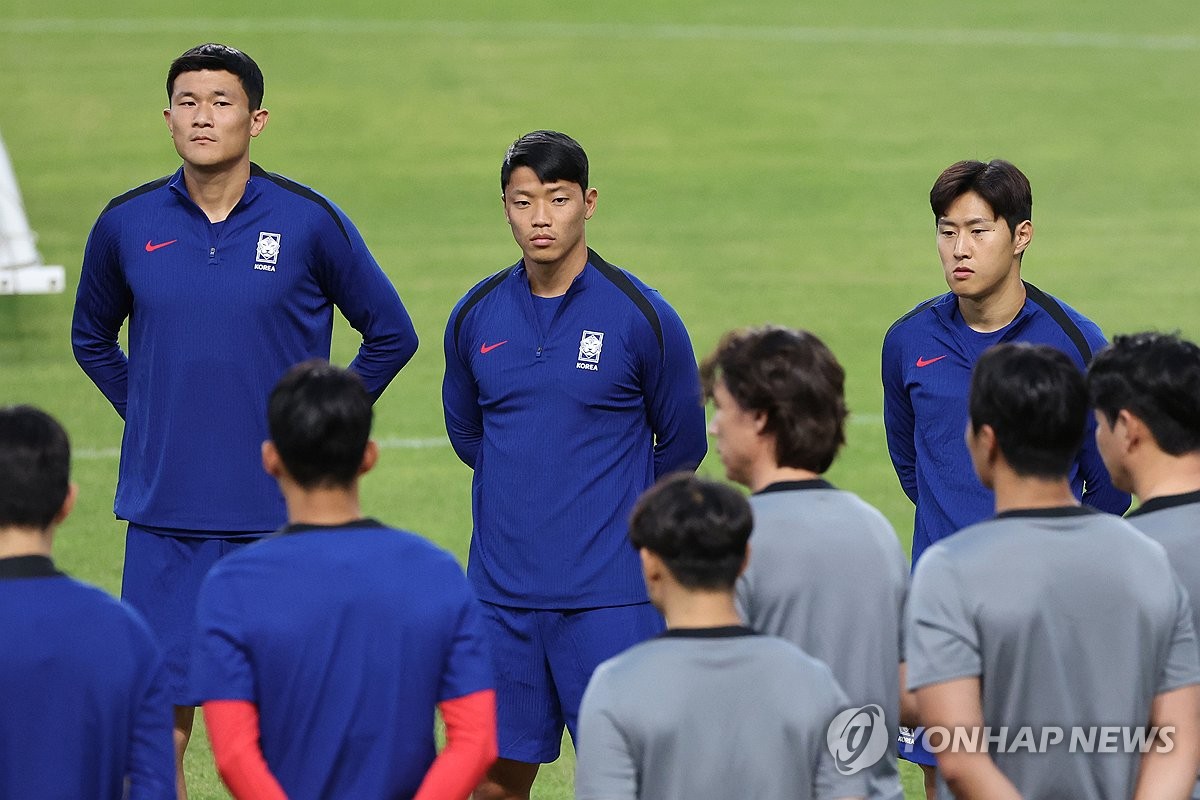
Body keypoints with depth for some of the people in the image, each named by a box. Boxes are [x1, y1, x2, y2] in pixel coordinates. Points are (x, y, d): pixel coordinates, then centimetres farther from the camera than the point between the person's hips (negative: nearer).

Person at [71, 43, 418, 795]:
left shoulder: (310, 221, -4)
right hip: (163, 515, 1)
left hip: (282, 515, -1)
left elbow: (391, 335, 8)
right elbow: (93, 339, 22)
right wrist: (150, 417, 12)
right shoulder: (128, 223, 3)